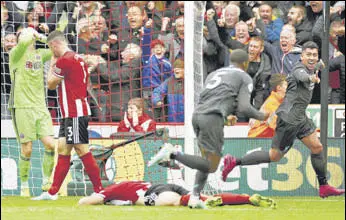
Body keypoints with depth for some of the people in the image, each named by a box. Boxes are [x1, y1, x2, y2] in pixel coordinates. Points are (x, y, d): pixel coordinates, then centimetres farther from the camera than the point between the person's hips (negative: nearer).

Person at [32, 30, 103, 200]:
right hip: (70, 114, 10)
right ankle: (52, 192, 13)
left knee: (82, 150, -9)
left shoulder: (64, 60, -15)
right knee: (62, 150, 10)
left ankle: (99, 190, -9)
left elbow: (51, 84, -4)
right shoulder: (78, 58, 15)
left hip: (75, 113, -10)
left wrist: (52, 63, 7)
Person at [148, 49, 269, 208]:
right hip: (213, 119, -7)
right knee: (211, 167, -4)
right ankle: (172, 154, -19)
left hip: (197, 115, 7)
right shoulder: (245, 78, 11)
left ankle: (194, 198, 8)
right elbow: (244, 107, 1)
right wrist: (261, 117, 18)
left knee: (208, 160, 22)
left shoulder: (214, 74, 29)